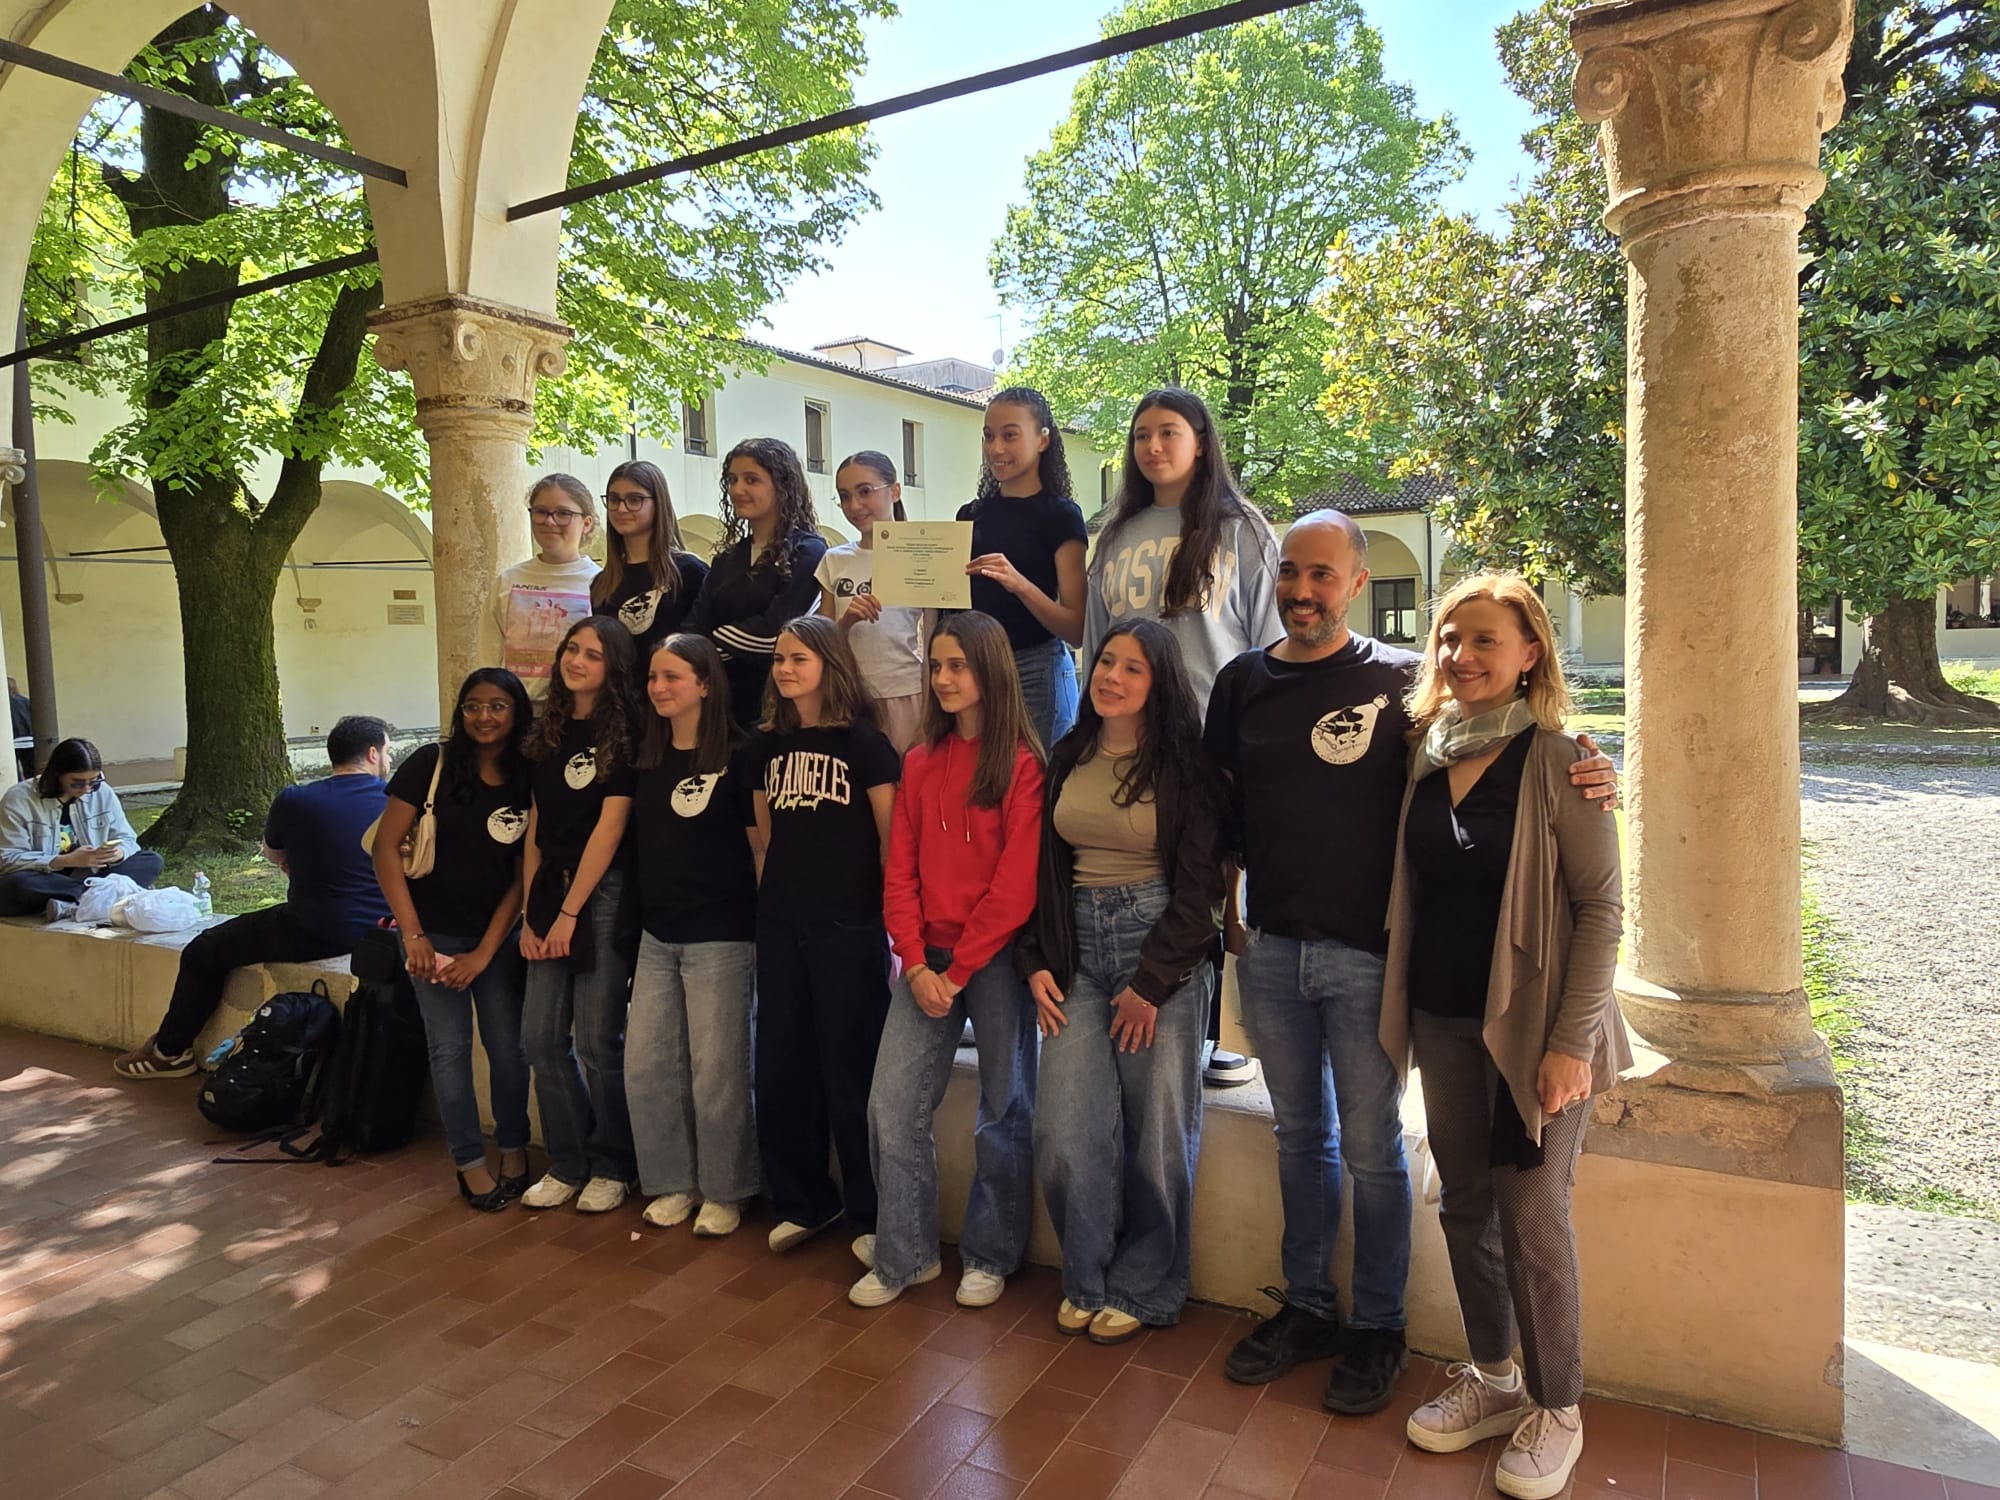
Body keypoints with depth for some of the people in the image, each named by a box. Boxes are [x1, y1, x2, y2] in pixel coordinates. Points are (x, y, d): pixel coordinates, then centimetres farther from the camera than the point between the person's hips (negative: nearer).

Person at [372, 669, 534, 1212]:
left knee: (507, 1044, 4)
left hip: (496, 935, 2)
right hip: (434, 932, -2)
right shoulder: (431, 764, -8)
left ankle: (514, 1151, 23)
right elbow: (385, 846, -8)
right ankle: (470, 1162, 16)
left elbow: (523, 876, -1)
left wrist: (484, 952, -5)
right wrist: (413, 934, -12)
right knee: (450, 1046, 3)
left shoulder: (528, 781, -2)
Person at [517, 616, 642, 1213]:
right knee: (542, 1037, 6)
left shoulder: (624, 733, -6)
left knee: (597, 1040, -2)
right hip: (550, 890, 6)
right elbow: (536, 825, 10)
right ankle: (568, 1163, 22)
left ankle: (612, 1167, 17)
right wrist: (530, 910, 4)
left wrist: (570, 911, -11)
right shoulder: (548, 730, 11)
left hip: (604, 893, -6)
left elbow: (609, 827, -10)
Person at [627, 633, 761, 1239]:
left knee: (717, 1070, 3)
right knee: (646, 1064, 9)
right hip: (657, 937, 6)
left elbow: (761, 848, -7)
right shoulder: (647, 760, 9)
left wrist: (766, 929, -8)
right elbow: (640, 844, 15)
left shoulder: (735, 759, -9)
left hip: (719, 938, -6)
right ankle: (673, 1182, 26)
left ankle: (723, 1191, 21)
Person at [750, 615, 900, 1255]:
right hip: (781, 924, 6)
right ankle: (802, 1202, 28)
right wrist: (765, 909, 14)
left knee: (850, 1069, 2)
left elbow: (892, 839, -7)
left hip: (848, 926, -5)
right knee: (781, 1066, 11)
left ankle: (869, 1214, 18)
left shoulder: (862, 741, -6)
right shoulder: (770, 745, 10)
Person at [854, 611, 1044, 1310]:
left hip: (996, 958, -4)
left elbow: (1016, 884, -12)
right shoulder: (920, 763, 10)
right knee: (892, 1104, 2)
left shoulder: (1022, 764, -7)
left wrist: (958, 970, -12)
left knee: (1003, 1110, 8)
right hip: (927, 960, 5)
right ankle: (903, 1255, 20)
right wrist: (916, 964, -6)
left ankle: (989, 1258, 26)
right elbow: (900, 871, 6)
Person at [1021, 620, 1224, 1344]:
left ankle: (1145, 1288, 25)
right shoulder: (1067, 758, 9)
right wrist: (1037, 961, 3)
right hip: (1077, 948, 4)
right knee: (1065, 1129, -1)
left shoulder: (1184, 766, -4)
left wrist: (1152, 985, -9)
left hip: (1162, 948, -4)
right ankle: (1089, 1279, 22)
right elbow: (1043, 865, 11)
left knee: (1157, 1129, 3)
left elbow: (1199, 884, -7)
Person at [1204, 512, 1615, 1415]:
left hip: (1366, 952, -3)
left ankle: (1378, 1329, 28)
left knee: (1371, 1149, 9)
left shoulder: (1401, 680, -5)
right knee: (1299, 1135, 17)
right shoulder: (1243, 682, 6)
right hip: (1269, 947, 4)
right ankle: (1307, 1307, 34)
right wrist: (1220, 906, 8)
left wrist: (1581, 773, -23)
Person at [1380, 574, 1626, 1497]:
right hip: (1444, 1022, 5)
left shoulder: (1557, 761, -10)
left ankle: (1556, 1411, 24)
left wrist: (1573, 1039, -16)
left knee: (1532, 1218, 3)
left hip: (1531, 1026, -5)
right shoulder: (1426, 754, 4)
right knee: (1464, 1206, 14)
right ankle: (1490, 1378, 33)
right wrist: (1403, 1007, 6)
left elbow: (1600, 905, -11)